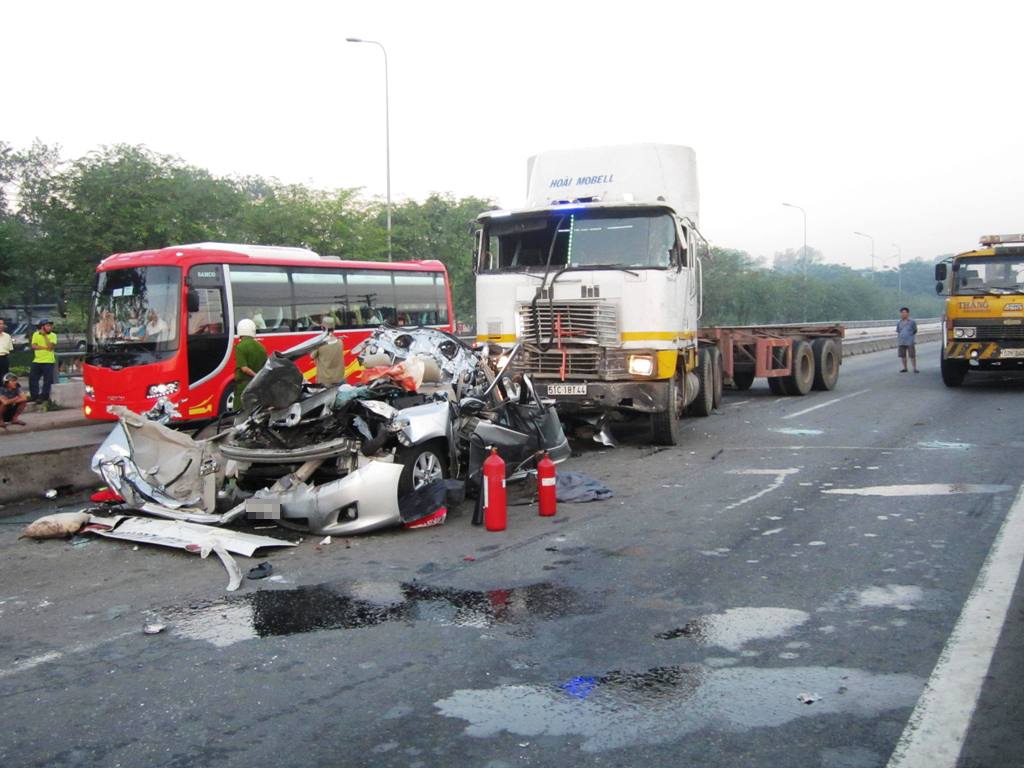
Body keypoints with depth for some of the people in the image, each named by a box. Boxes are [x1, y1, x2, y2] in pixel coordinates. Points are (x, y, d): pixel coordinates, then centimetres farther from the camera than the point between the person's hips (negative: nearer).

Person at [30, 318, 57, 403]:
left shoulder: (53, 335, -1)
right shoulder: (36, 334, 6)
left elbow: (50, 347, -14)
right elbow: (33, 346, -4)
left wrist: (45, 335, -13)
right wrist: (45, 347, -16)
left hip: (49, 361, -3)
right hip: (37, 361, 3)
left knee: (47, 380, -2)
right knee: (32, 378, 3)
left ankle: (43, 396, 7)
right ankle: (34, 396, 13)